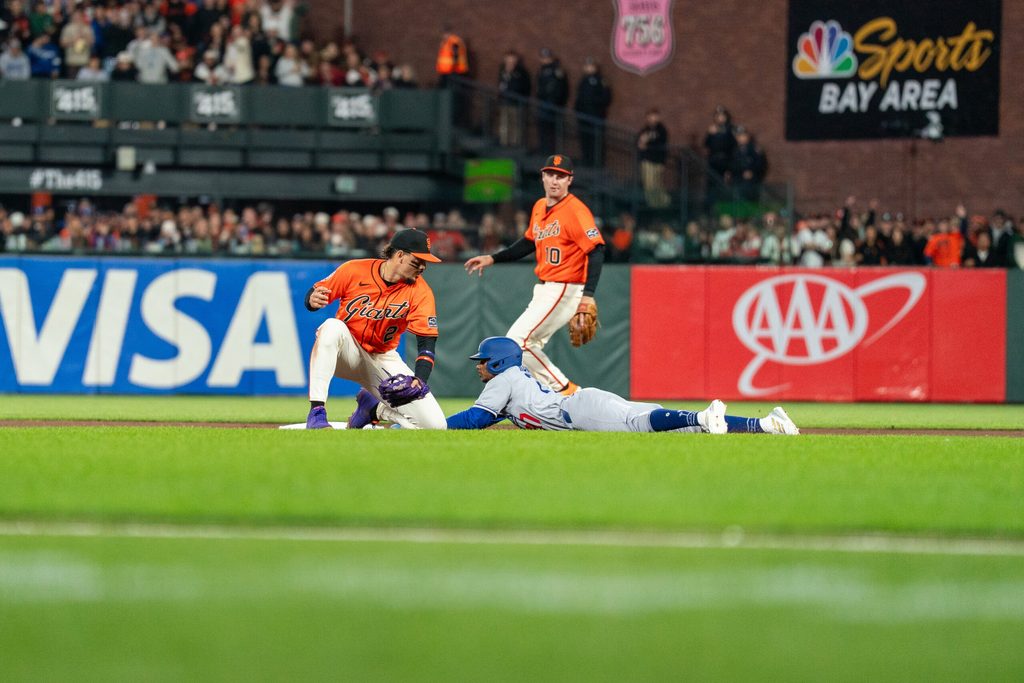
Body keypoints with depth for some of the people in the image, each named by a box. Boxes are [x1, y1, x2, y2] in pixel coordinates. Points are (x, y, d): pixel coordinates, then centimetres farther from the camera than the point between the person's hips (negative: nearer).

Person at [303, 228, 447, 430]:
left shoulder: (420, 291, -11)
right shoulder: (354, 270, -13)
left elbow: (427, 341, -15)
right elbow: (314, 294, -4)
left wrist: (420, 380, -33)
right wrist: (312, 300, -31)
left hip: (383, 359, 2)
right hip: (347, 352, -2)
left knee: (435, 424, -15)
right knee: (332, 327, -39)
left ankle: (373, 406, 15)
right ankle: (317, 412, -34)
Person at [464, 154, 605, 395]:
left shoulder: (575, 210, -15)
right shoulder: (539, 207, 12)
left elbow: (596, 250, -21)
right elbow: (529, 242, 27)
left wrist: (588, 294, -29)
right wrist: (492, 258, 21)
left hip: (565, 291, -9)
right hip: (543, 290, 9)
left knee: (518, 341, -14)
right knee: (529, 346, 8)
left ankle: (564, 389, -6)